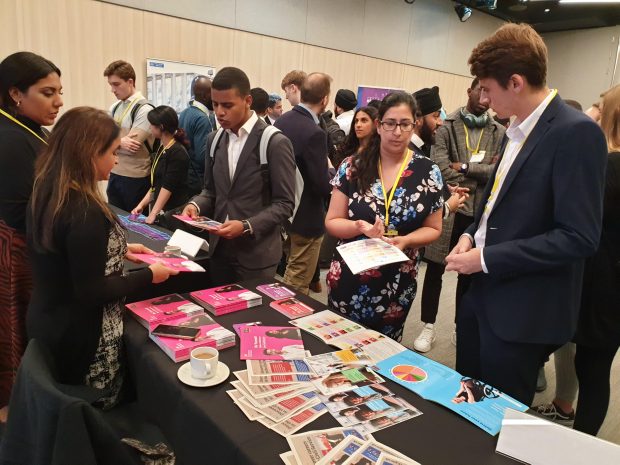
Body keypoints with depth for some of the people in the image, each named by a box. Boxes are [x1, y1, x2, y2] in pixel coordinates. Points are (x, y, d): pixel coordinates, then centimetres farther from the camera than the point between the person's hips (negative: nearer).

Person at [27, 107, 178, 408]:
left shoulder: (47, 192, -2)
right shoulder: (85, 211, -29)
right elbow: (91, 292, -25)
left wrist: (121, 251, 8)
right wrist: (149, 275, -14)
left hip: (47, 323, 8)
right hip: (78, 336, -8)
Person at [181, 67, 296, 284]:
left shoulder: (275, 143, -13)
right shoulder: (214, 140, 7)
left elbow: (284, 204, -13)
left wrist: (247, 226, -24)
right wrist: (196, 205, -7)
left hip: (256, 253, -5)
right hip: (219, 248, 6)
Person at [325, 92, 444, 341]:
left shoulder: (428, 172, -4)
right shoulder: (353, 167, -5)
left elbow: (433, 228, 3)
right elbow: (332, 222, -2)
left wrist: (405, 241, -17)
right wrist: (361, 227, -21)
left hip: (397, 284, 0)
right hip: (349, 278, 0)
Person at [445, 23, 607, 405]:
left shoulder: (576, 132, -18)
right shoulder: (520, 129, 9)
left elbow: (580, 237, -22)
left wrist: (487, 257, -19)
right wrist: (472, 235, 1)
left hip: (523, 312, -8)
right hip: (484, 294, 8)